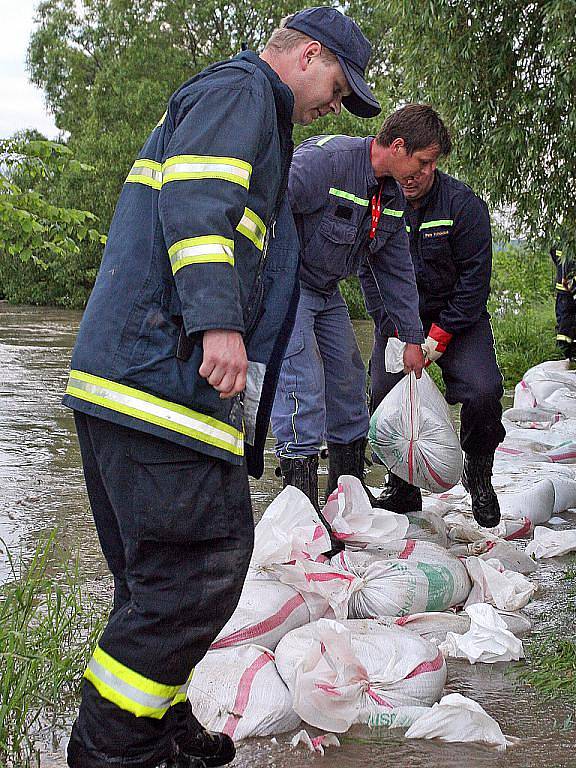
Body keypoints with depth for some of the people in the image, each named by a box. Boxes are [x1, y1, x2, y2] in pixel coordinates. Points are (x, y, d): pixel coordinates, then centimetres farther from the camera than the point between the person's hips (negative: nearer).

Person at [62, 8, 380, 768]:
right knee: (204, 561, -8)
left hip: (120, 372, 11)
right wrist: (218, 320, -27)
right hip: (163, 369, -11)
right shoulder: (241, 89, -1)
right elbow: (196, 197, -18)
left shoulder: (214, 98, 31)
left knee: (161, 569, 14)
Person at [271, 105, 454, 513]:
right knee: (303, 386, -17)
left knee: (349, 383, 10)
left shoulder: (393, 196, 3)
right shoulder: (325, 159, -26)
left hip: (327, 291, 9)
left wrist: (413, 338, 12)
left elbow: (397, 271, 10)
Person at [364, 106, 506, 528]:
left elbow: (475, 274, -13)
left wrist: (440, 335, -17)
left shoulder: (463, 203, -13)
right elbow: (371, 273, -4)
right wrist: (398, 334, -13)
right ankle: (402, 487, 10)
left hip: (458, 317, -2)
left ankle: (479, 476, 5)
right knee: (385, 394, -11)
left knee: (484, 392, -22)